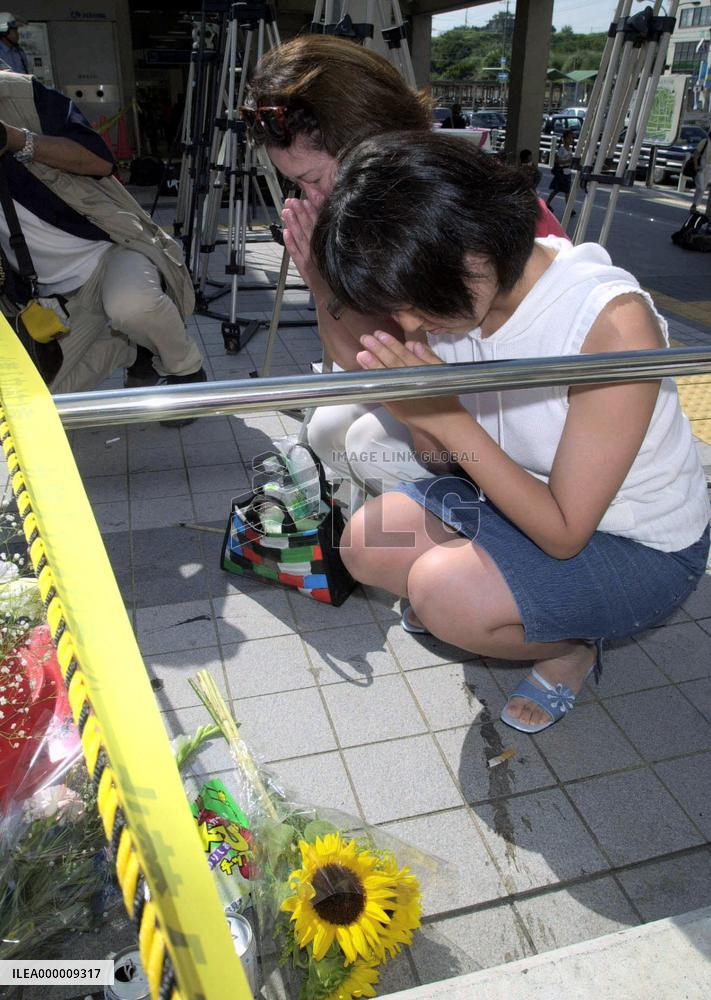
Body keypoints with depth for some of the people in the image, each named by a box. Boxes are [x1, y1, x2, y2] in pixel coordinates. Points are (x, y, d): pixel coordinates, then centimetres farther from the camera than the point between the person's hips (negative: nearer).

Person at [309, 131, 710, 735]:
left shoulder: (615, 325, -32)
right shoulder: (454, 296, -13)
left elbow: (564, 534, -26)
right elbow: (442, 455, -8)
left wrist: (449, 418, -33)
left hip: (640, 548, -5)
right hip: (515, 495, 6)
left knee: (443, 593, -28)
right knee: (368, 545, -10)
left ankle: (572, 647, 2)